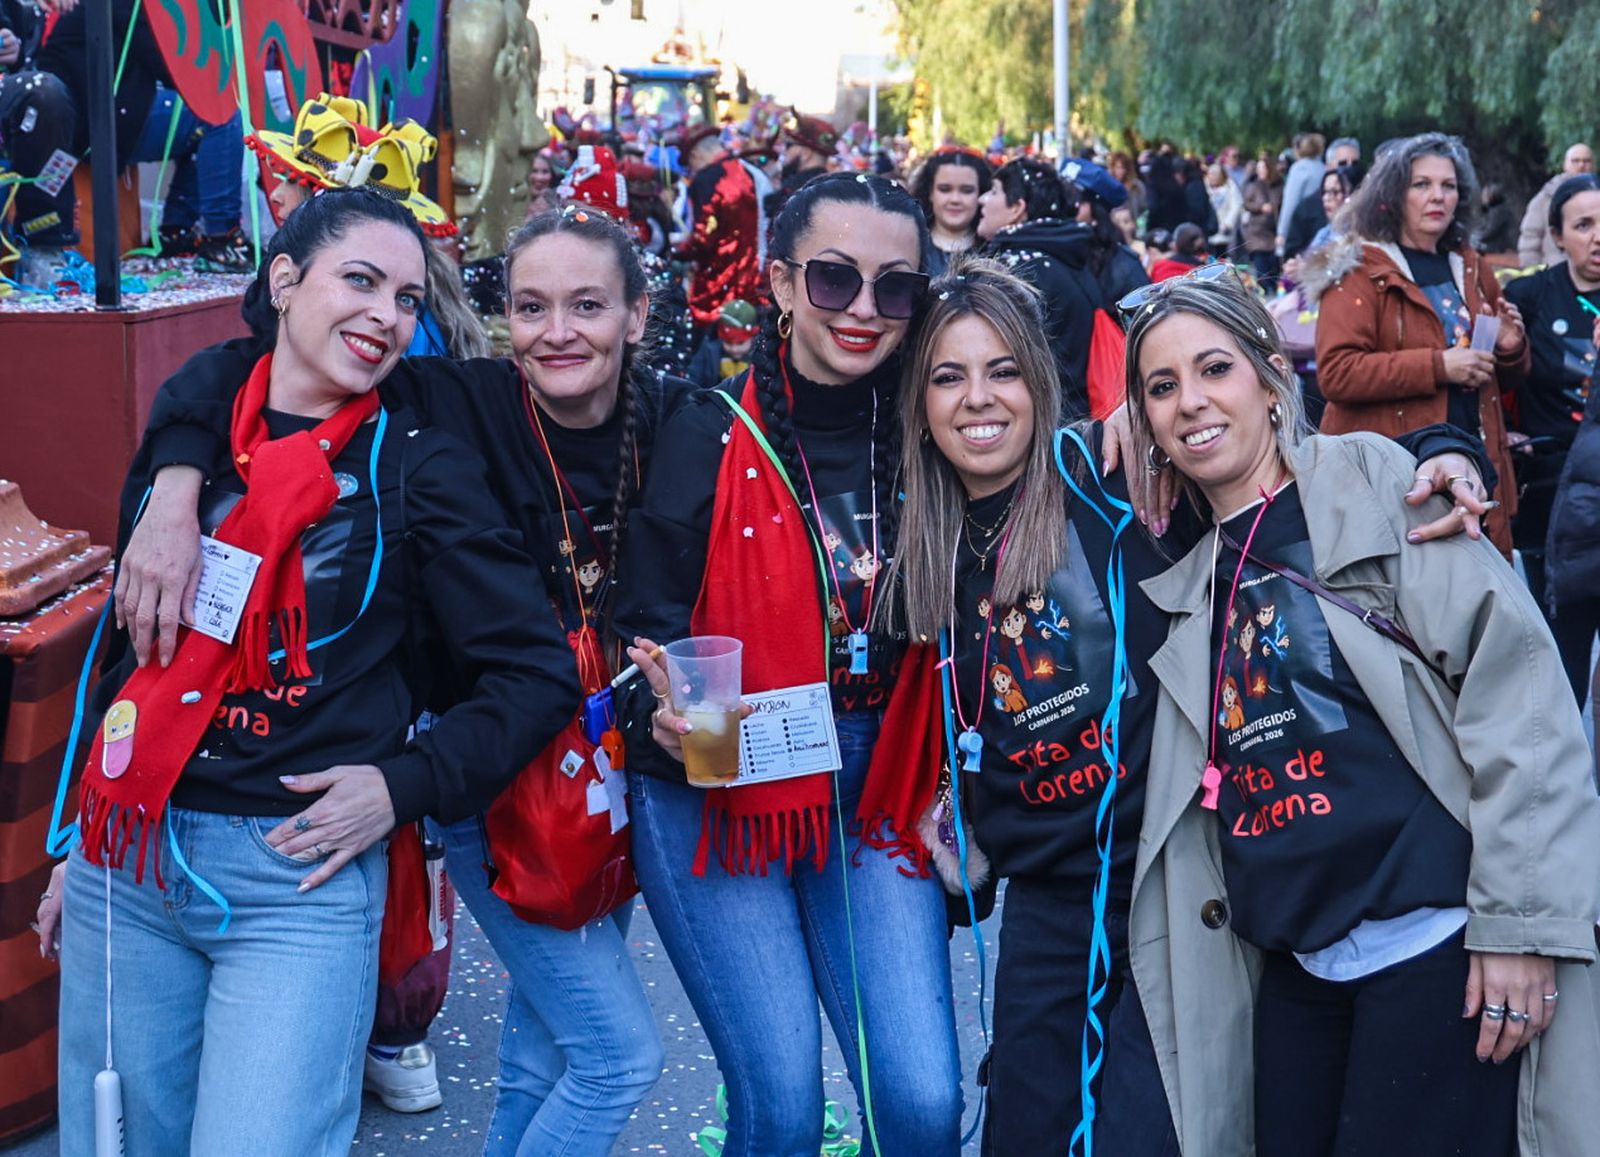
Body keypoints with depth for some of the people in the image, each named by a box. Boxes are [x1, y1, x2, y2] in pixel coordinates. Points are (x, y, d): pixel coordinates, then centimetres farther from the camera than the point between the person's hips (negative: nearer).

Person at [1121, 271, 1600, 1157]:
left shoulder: (1372, 485, -2)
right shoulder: (1191, 580, 14)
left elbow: (1510, 681, -10)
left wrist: (1521, 917, -15)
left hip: (1434, 944, -5)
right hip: (1292, 964, 6)